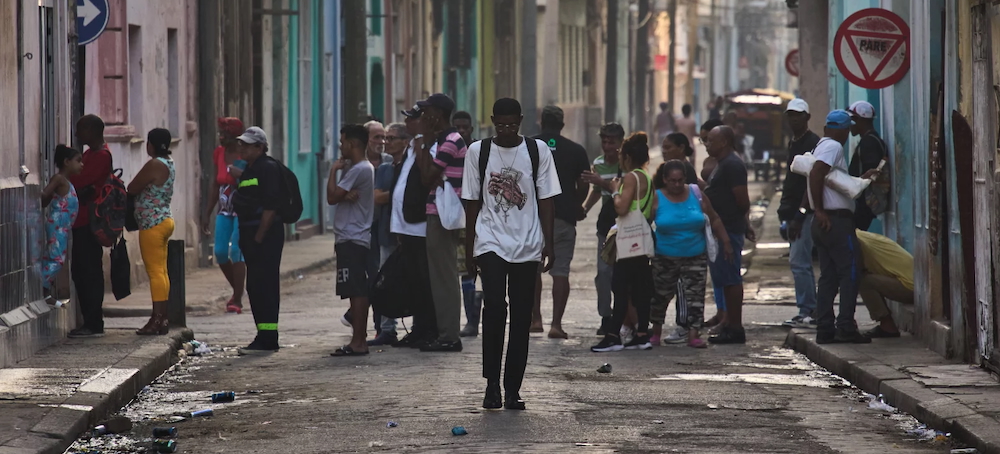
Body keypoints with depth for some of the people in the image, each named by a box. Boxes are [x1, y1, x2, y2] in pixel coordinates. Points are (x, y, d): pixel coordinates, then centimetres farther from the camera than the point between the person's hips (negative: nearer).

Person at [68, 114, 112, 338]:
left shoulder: (100, 156, -14)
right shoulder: (91, 154, 19)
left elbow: (79, 181, -21)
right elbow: (80, 181, 17)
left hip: (89, 222, -10)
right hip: (82, 221, 10)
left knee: (89, 272, -7)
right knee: (80, 270, 12)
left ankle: (93, 324, -5)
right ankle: (91, 322, 17)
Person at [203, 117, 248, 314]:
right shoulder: (219, 153, 7)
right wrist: (207, 213, 15)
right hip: (225, 210, 6)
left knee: (236, 251, -13)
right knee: (220, 252, 0)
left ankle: (237, 301, -6)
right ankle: (237, 291, 21)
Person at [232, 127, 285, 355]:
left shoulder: (268, 168, -12)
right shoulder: (249, 169, 18)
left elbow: (270, 207, -18)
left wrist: (258, 238, -20)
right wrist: (245, 237, 15)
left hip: (266, 234, -10)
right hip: (251, 233, 10)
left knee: (264, 286, -10)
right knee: (255, 287, 12)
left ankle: (267, 340, -9)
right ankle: (264, 338, 17)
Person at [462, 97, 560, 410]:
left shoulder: (538, 151, 3)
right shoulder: (478, 152, 3)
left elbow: (546, 199, 4)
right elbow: (472, 202, 7)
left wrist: (548, 244, -1)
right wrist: (469, 248, 5)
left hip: (527, 246, 1)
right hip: (491, 242, -1)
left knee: (521, 317, 2)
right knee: (495, 307, -18)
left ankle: (513, 389, 8)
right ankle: (492, 382, -9)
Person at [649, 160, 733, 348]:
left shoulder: (696, 194, -1)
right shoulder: (656, 199, -6)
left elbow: (714, 219, 6)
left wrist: (726, 242, 2)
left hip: (695, 257, 1)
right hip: (665, 259, -1)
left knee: (694, 295, -5)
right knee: (660, 295, 7)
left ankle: (693, 334, -4)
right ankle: (656, 332, 25)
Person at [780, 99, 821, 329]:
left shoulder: (812, 143, -12)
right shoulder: (793, 143, 19)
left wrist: (799, 217, -20)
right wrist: (786, 211, 16)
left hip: (806, 212, -10)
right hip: (795, 212, 10)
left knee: (799, 262, -12)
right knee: (799, 262, 10)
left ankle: (807, 312, -10)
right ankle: (809, 312, 14)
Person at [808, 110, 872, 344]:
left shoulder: (820, 147, 20)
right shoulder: (834, 147, -10)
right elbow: (815, 174, -23)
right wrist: (820, 209, -21)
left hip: (824, 222, 9)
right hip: (837, 219, -9)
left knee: (828, 276, 9)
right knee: (849, 273, -7)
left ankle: (824, 329, 6)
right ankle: (846, 327, -11)